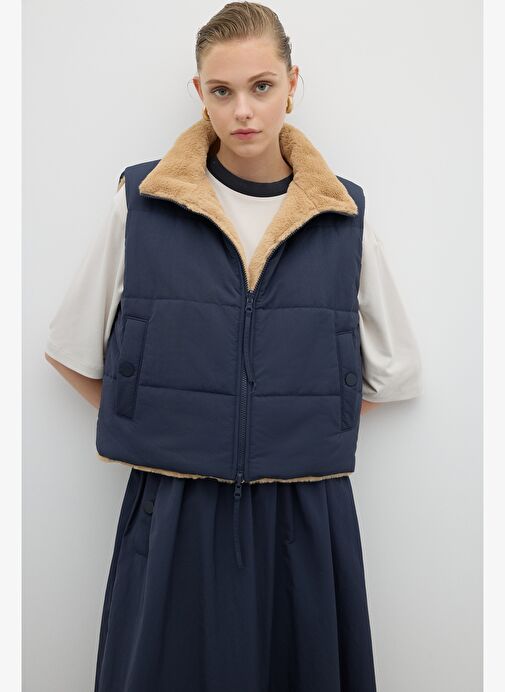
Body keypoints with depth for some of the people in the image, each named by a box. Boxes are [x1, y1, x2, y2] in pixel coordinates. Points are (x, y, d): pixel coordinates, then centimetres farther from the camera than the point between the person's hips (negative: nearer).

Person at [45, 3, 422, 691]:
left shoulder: (342, 217, 2)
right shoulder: (141, 203, -2)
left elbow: (390, 373, 11)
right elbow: (73, 349, 7)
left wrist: (305, 434, 3)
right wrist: (157, 426, 1)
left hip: (308, 519, 1)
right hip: (173, 516, -1)